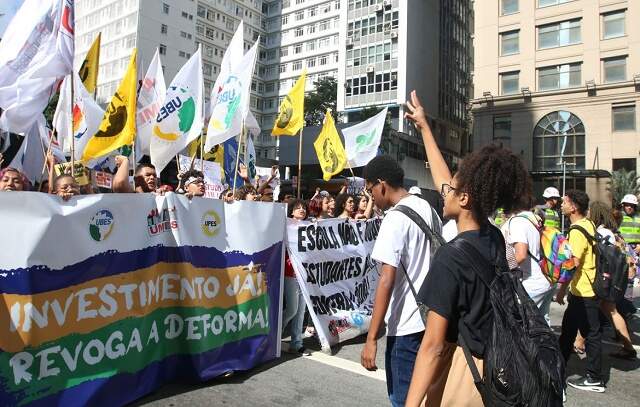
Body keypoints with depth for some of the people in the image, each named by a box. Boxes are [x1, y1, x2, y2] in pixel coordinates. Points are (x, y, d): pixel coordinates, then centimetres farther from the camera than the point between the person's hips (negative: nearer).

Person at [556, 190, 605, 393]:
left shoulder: (577, 231, -21)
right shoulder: (589, 224, 8)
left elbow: (573, 264, -24)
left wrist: (562, 289, -17)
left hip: (584, 292, -10)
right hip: (585, 288, 10)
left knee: (591, 333, 2)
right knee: (568, 328, 18)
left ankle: (594, 379, 14)